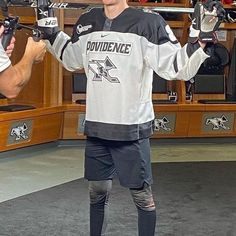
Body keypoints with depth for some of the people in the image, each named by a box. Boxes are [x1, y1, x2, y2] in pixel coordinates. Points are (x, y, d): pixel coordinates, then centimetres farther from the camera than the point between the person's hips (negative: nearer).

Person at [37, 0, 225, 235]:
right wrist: (52, 35, 14)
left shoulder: (147, 24, -13)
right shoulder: (87, 23, 5)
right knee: (97, 191, 16)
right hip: (96, 127, 5)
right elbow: (73, 60, 23)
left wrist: (199, 39, -30)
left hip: (131, 130, -5)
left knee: (142, 195, 4)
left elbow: (176, 67, -17)